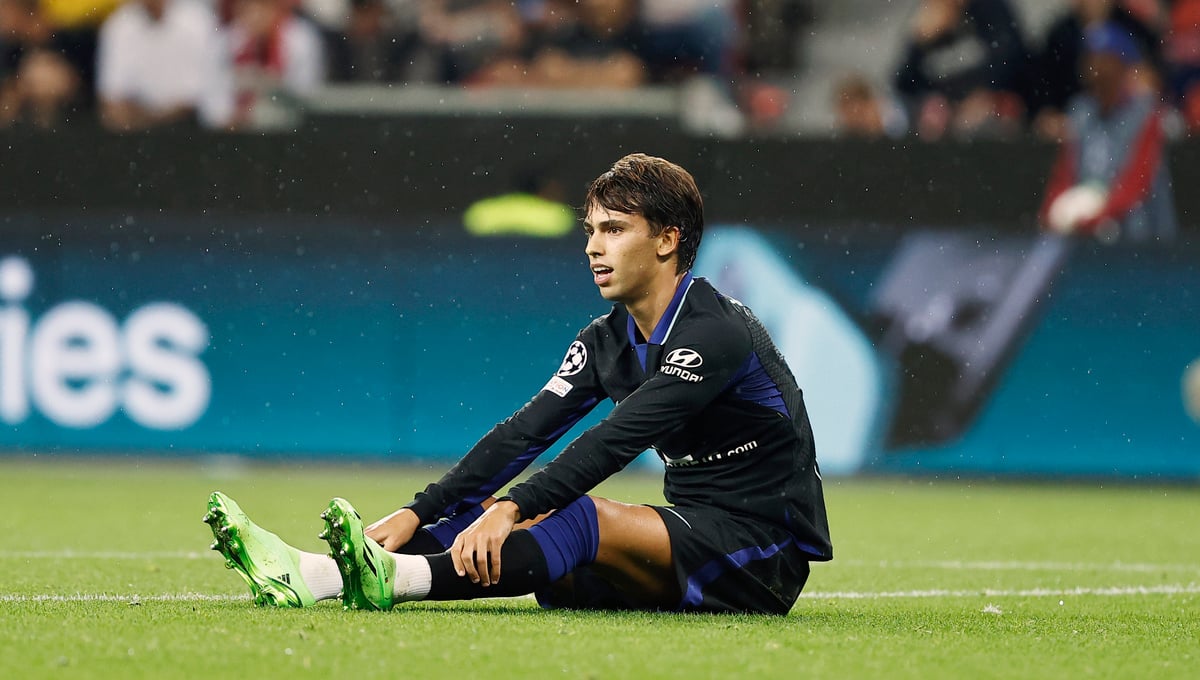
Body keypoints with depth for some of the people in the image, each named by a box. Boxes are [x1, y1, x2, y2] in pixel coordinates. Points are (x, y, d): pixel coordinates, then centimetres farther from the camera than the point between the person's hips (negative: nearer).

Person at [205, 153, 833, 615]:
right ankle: (309, 577, -26)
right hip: (687, 536, 8)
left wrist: (514, 508, -38)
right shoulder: (608, 340, 10)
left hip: (763, 556, -8)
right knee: (489, 517, -10)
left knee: (582, 521, -33)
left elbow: (616, 439, -28)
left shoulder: (716, 331, -17)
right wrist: (417, 513, -12)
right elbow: (525, 433, 0)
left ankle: (392, 578, -52)